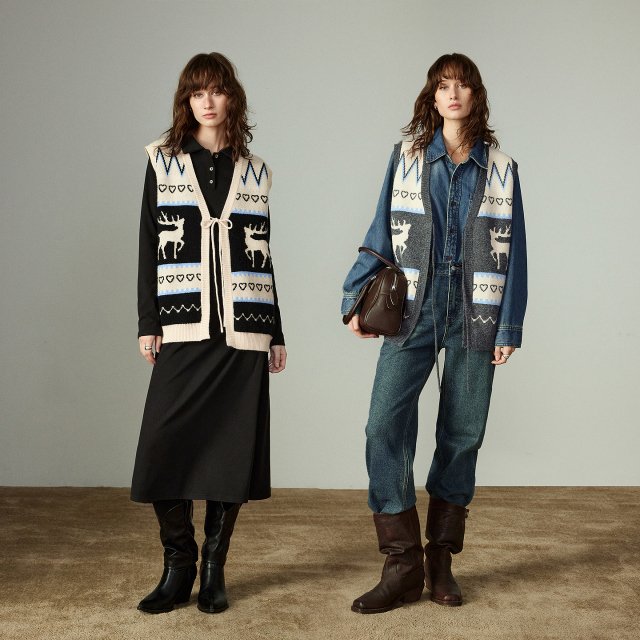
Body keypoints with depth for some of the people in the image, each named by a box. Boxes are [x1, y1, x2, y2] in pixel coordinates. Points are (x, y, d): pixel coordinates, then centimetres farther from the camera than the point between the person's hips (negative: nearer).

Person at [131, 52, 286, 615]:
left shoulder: (254, 171, 13)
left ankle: (214, 568, 12)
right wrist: (148, 323, -2)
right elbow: (150, 246, 6)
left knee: (234, 448, 0)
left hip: (244, 332, 1)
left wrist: (276, 333, 11)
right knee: (165, 446, -9)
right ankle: (179, 565, 7)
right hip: (184, 329, -1)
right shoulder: (163, 162, 10)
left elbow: (262, 254, 14)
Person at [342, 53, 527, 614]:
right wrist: (357, 300, 0)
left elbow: (513, 252, 7)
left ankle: (440, 559, 16)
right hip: (412, 312, 0)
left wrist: (510, 327, 1)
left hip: (474, 317, 1)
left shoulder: (501, 168, 9)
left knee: (462, 436, 4)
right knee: (385, 425, -13)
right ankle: (403, 563, -5)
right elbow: (381, 234, 8)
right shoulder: (407, 158, 8)